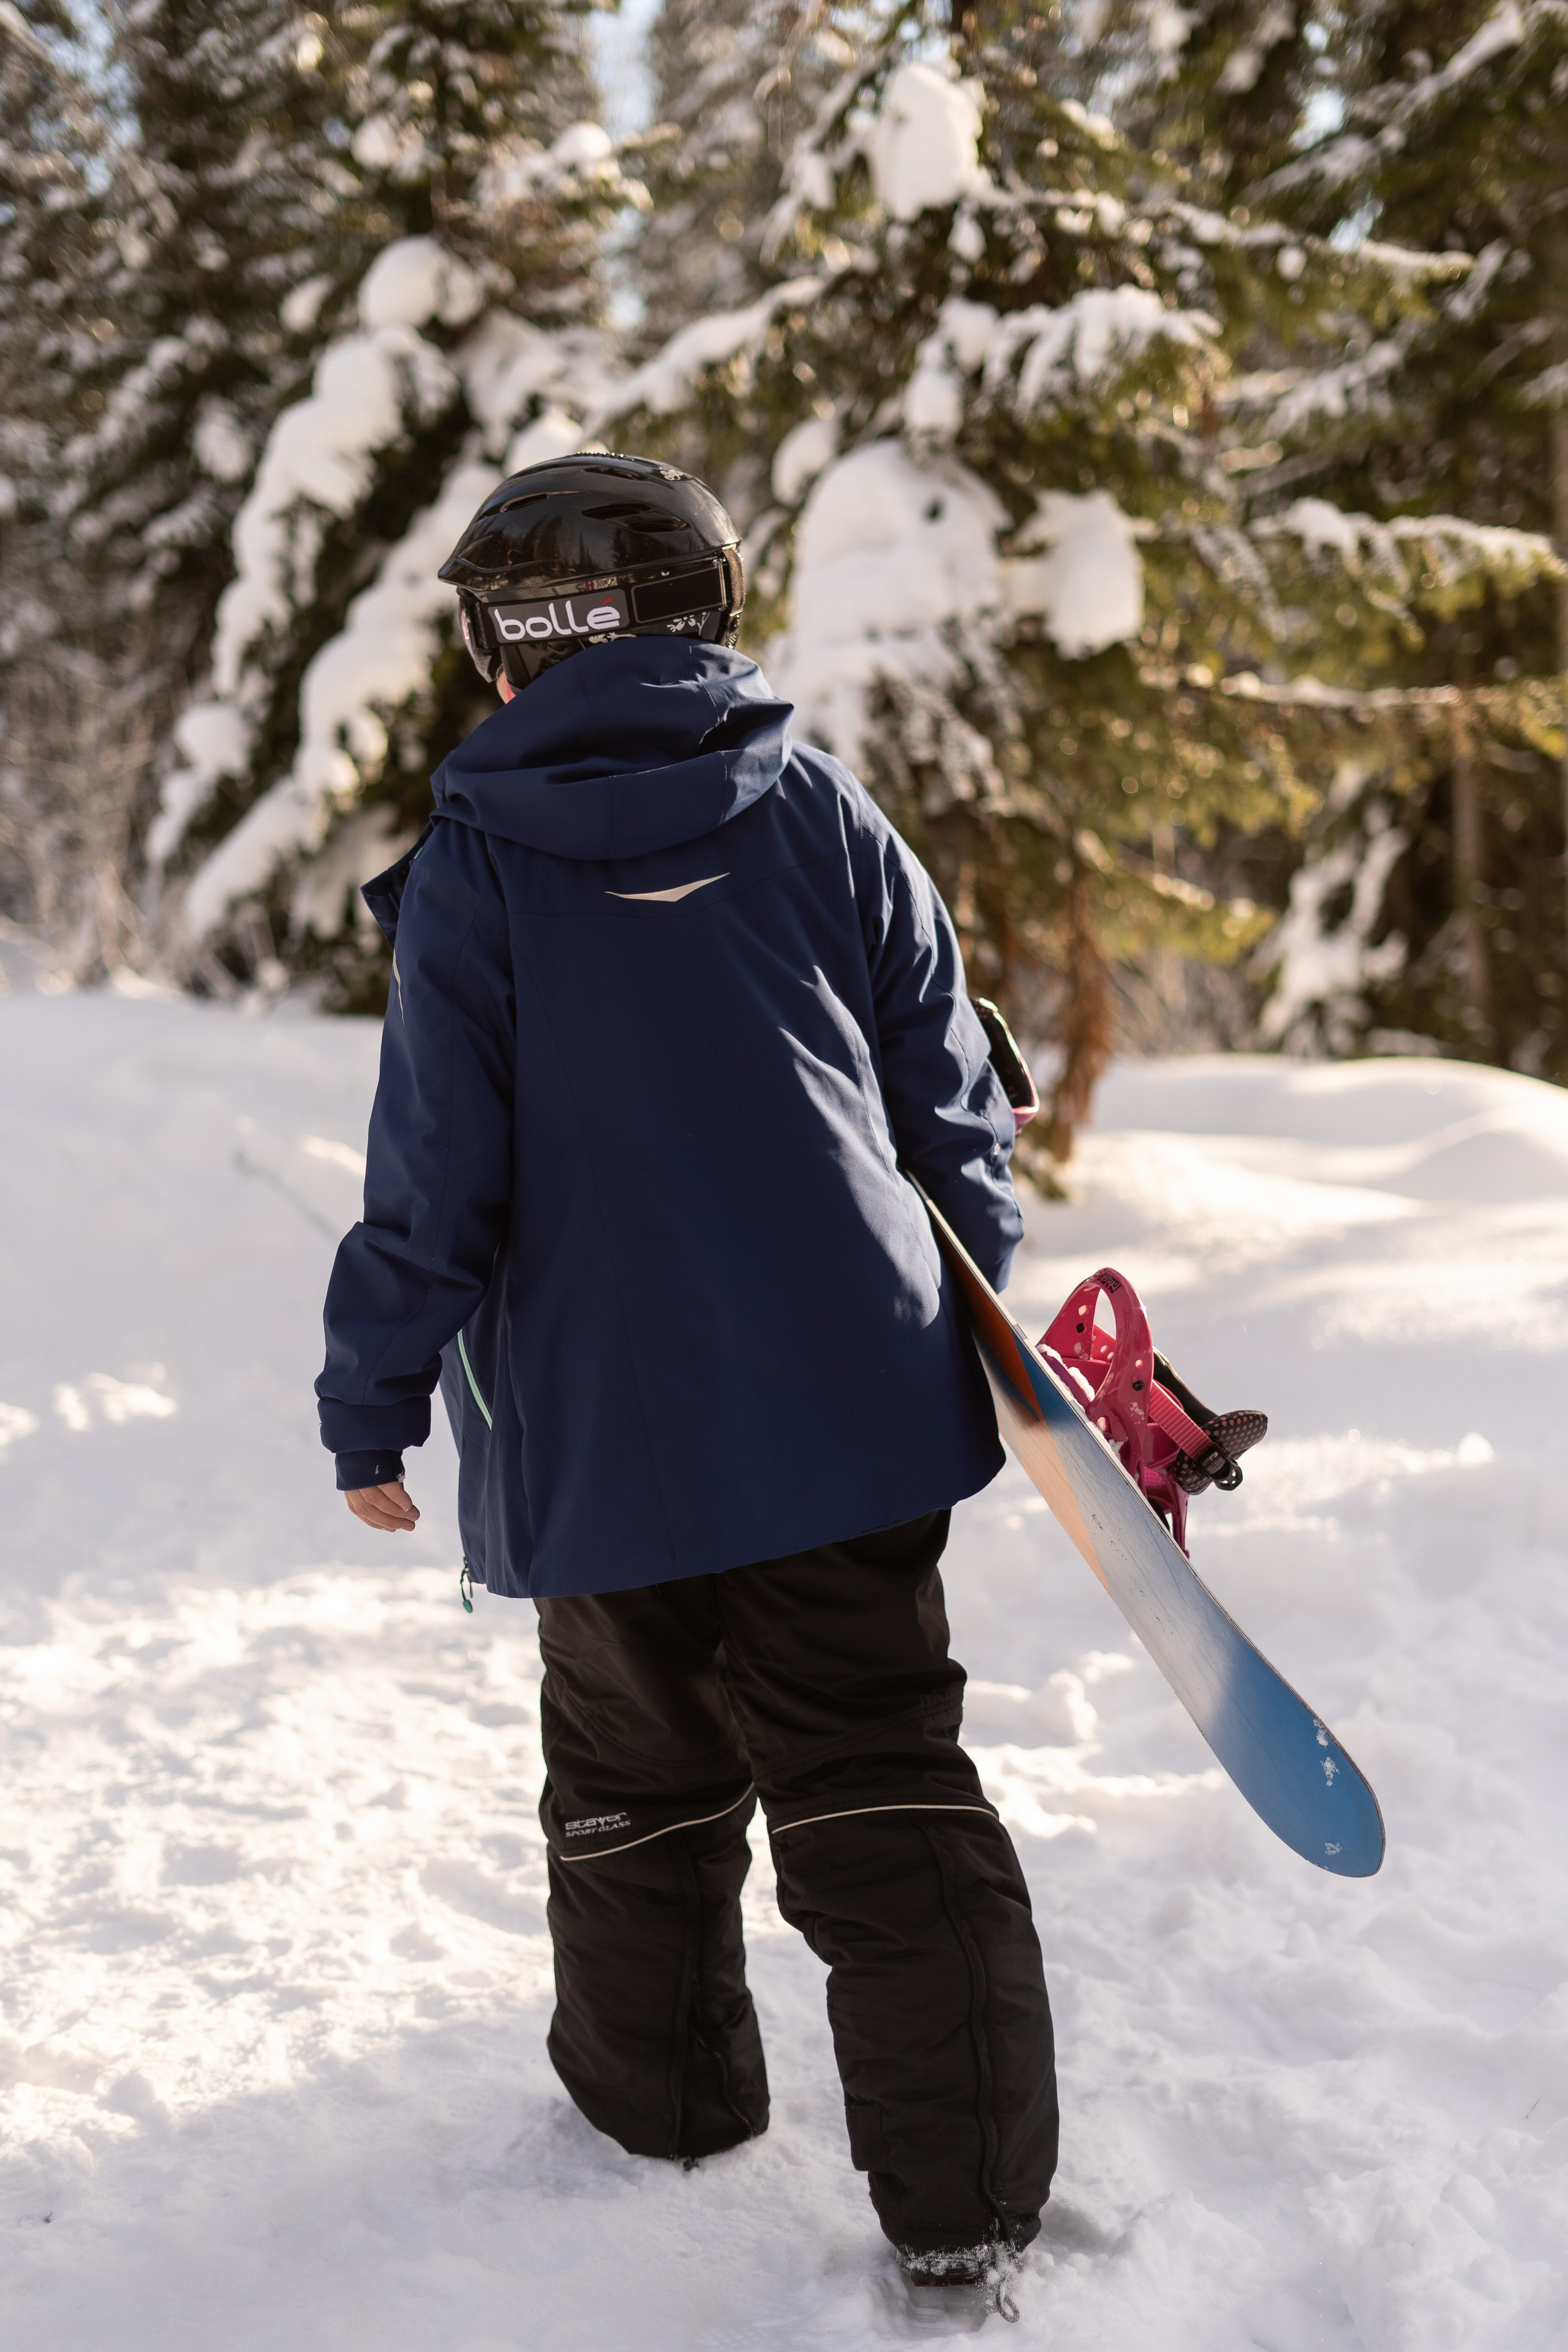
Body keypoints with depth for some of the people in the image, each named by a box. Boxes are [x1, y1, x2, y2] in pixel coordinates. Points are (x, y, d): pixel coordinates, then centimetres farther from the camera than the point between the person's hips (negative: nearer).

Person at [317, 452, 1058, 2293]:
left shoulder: (477, 863, -7)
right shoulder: (821, 813, 1)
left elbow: (435, 1176, -7)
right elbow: (950, 1102, 6)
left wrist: (372, 1410, 4)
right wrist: (984, 1319, 20)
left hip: (605, 1436, -2)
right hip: (858, 1401, 2)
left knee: (634, 1781, 18)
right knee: (884, 1793, 5)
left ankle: (662, 2101, 35)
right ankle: (964, 2202, 4)